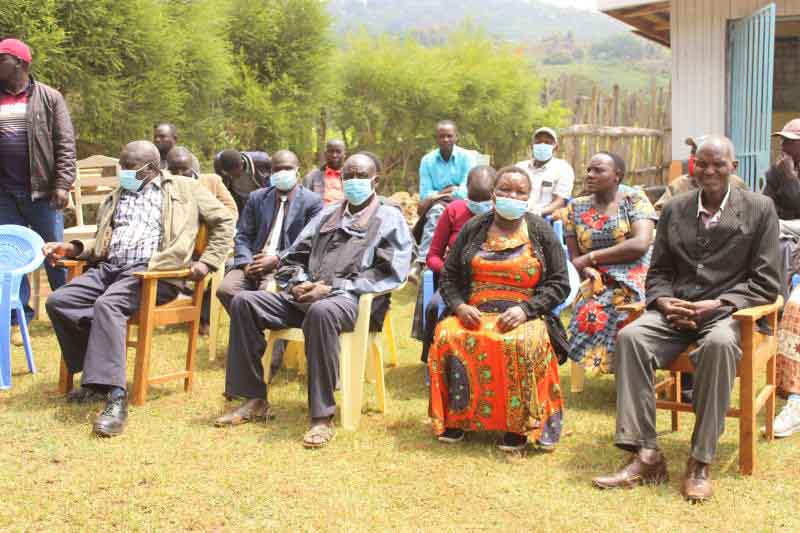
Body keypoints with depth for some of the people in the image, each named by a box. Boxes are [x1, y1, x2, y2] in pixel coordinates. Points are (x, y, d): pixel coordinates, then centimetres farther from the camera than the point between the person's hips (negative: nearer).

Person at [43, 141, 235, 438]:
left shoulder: (183, 188, 13)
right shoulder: (116, 197, 29)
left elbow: (224, 220, 10)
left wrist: (208, 261, -1)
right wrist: (74, 249, 10)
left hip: (152, 271, -6)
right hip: (108, 268, 6)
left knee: (107, 305, -35)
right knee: (58, 301, -18)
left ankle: (116, 397, -37)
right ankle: (94, 374, -8)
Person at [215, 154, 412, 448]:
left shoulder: (390, 218, 9)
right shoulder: (327, 214, 26)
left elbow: (389, 273, -6)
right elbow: (293, 257, 23)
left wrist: (334, 287, -13)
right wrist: (299, 283, -2)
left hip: (352, 299, -6)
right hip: (306, 295, 6)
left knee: (321, 311, -41)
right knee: (243, 301, -12)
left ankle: (323, 416, -34)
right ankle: (255, 399, -8)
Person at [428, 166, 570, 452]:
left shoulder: (541, 232, 8)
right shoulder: (473, 229, 13)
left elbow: (559, 283, 4)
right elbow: (449, 276, 15)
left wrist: (525, 310, -11)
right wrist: (459, 305, -6)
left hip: (524, 317, -2)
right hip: (473, 314, 2)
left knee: (520, 344, -36)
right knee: (447, 336, -29)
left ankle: (519, 423, -21)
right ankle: (455, 417, -16)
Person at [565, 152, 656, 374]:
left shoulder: (634, 199, 3)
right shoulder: (576, 207, 14)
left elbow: (640, 245, -12)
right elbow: (574, 258, 10)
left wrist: (591, 257, -9)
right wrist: (589, 271, -14)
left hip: (635, 278, -3)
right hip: (598, 283, 3)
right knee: (587, 314, -28)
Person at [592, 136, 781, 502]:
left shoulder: (759, 209, 4)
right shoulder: (674, 209, 14)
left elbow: (765, 283, -1)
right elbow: (657, 272, 16)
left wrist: (719, 304, -16)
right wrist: (664, 301, -7)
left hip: (727, 311, -3)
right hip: (675, 310, 3)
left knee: (718, 344, -38)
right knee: (630, 337, -27)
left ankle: (700, 462, -28)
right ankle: (645, 455, -26)